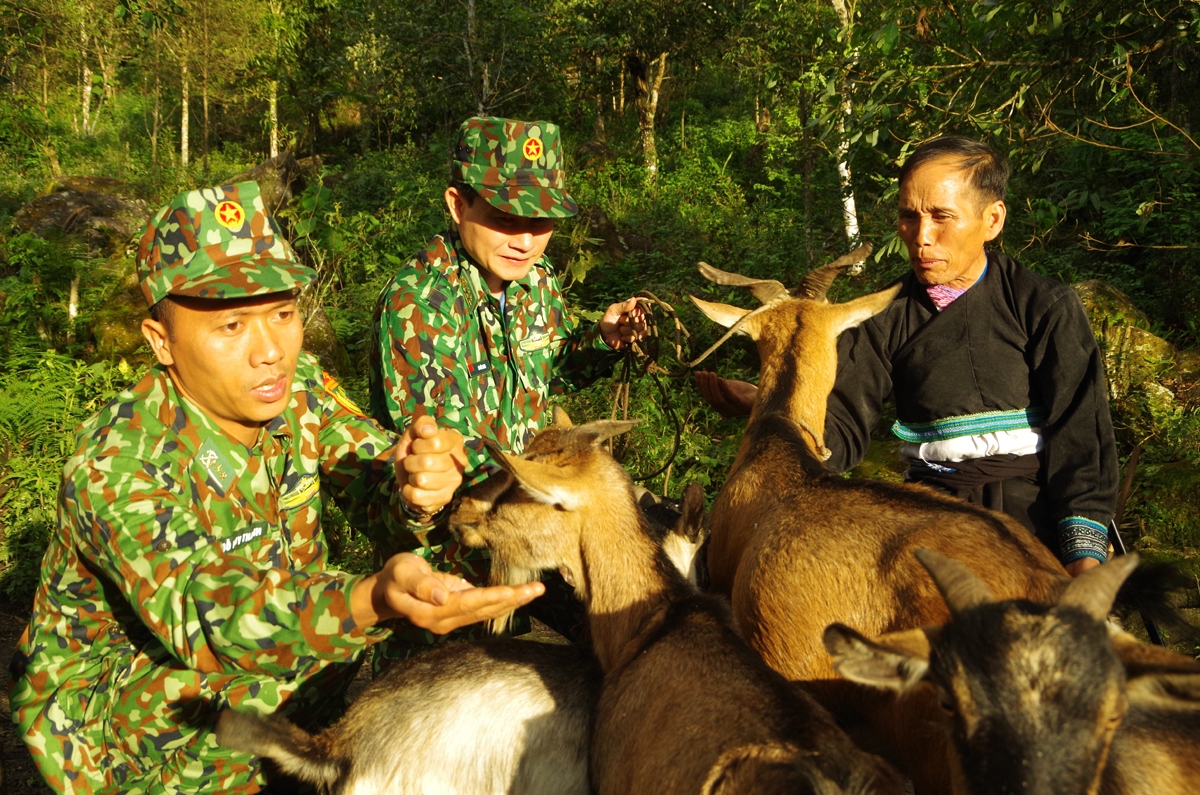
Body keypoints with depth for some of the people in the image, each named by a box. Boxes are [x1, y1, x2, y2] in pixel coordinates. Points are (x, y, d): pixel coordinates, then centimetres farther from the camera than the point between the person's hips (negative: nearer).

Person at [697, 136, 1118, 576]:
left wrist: (1085, 553, -17)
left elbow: (1079, 433, -4)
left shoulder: (1046, 307, 1)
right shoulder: (889, 316, 6)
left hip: (1036, 509, -2)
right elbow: (842, 432, 1)